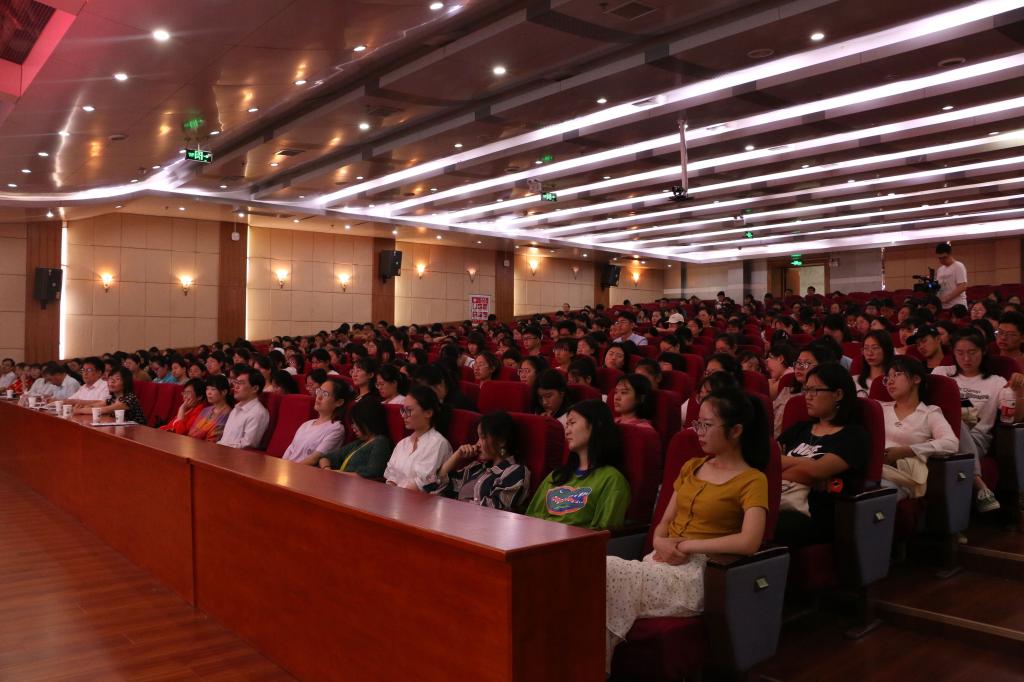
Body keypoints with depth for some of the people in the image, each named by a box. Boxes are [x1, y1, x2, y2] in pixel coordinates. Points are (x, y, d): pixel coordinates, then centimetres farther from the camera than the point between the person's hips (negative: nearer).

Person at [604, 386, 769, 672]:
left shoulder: (752, 480, -3)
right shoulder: (691, 467, 18)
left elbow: (749, 542, -18)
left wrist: (686, 545, -14)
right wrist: (660, 542, -4)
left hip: (701, 571, -6)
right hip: (665, 562, 6)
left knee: (608, 572, -28)